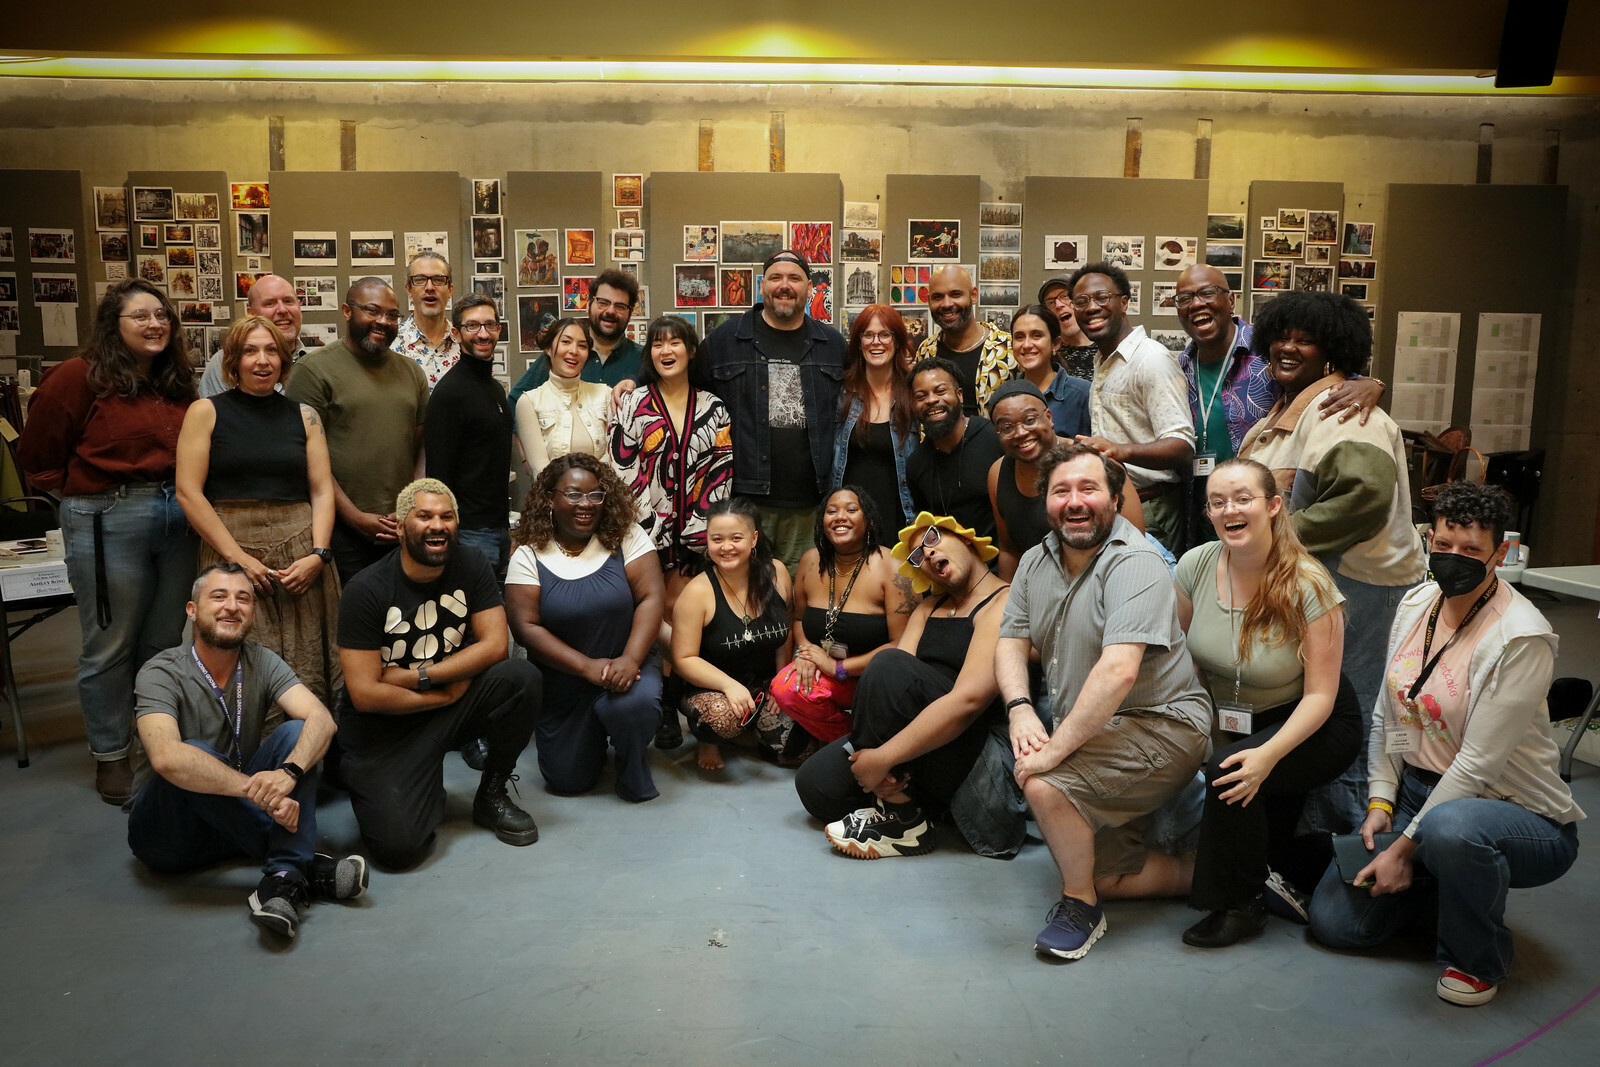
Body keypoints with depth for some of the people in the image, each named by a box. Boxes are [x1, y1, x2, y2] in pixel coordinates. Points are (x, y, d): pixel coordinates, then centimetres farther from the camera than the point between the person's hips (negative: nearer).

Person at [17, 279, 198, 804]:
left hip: (177, 519, 6)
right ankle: (110, 756, 20)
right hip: (108, 524, -5)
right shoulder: (80, 378, -8)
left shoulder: (176, 381, 9)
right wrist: (84, 493, 2)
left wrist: (184, 495, 6)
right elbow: (38, 456, -1)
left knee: (164, 641, 14)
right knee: (110, 646, 5)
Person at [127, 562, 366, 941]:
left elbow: (321, 720, -20)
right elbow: (166, 757, -35)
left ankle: (283, 879, -37)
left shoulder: (261, 663, -2)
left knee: (295, 731, -19)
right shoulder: (162, 673, -15)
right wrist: (256, 789, -42)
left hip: (236, 821, 4)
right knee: (191, 760, -33)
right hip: (168, 832, -4)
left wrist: (289, 772, -41)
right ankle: (303, 866, -30)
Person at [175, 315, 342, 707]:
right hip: (231, 548, -2)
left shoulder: (304, 416, 13)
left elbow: (322, 491, 9)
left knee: (305, 674, -1)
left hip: (301, 552, 2)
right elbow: (188, 492, -1)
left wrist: (318, 555, -6)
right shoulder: (206, 412, 6)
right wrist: (239, 557, -9)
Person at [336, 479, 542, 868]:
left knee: (522, 677, -25)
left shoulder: (471, 566, -3)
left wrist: (418, 676, -17)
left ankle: (491, 794, -2)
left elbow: (495, 645, -10)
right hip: (385, 729, -3)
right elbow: (364, 694, -17)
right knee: (398, 845, -22)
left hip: (452, 709, 3)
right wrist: (446, 693, -14)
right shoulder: (366, 590, -15)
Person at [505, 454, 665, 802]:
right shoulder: (530, 556, -5)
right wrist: (587, 667, -22)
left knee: (634, 703, -34)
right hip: (563, 680, 1)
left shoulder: (626, 537, -5)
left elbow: (651, 598, -12)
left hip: (628, 664, -1)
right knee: (568, 780, 0)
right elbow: (525, 626, -11)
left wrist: (629, 660, -27)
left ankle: (633, 765, 1)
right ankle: (590, 735, 36)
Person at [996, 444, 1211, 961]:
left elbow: (1118, 671, -31)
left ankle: (1081, 905, -4)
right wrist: (1020, 708, -16)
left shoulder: (1134, 565, -20)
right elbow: (1011, 644, 4)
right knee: (1098, 870, 8)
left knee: (1045, 785, -28)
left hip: (1162, 724, -8)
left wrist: (1056, 748, -31)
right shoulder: (1036, 562, 5)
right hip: (1094, 735, 8)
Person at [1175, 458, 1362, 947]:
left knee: (1233, 773, -28)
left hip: (1309, 725, -5)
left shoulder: (1308, 587, -20)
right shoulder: (1195, 566, -9)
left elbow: (1320, 695, -19)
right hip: (1225, 719, 5)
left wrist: (1269, 753, -33)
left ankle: (1241, 905, -8)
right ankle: (1270, 878, 2)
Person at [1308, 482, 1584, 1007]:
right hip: (1417, 791, 6)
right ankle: (1443, 883, 24)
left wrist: (1405, 848, -20)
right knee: (1334, 920, -4)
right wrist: (1380, 803, -2)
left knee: (1449, 828, -42)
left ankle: (1479, 960, -11)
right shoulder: (1417, 603, 1)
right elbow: (1387, 714, 8)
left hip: (1517, 812, -6)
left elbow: (1478, 763, -22)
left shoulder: (1522, 638, -21)